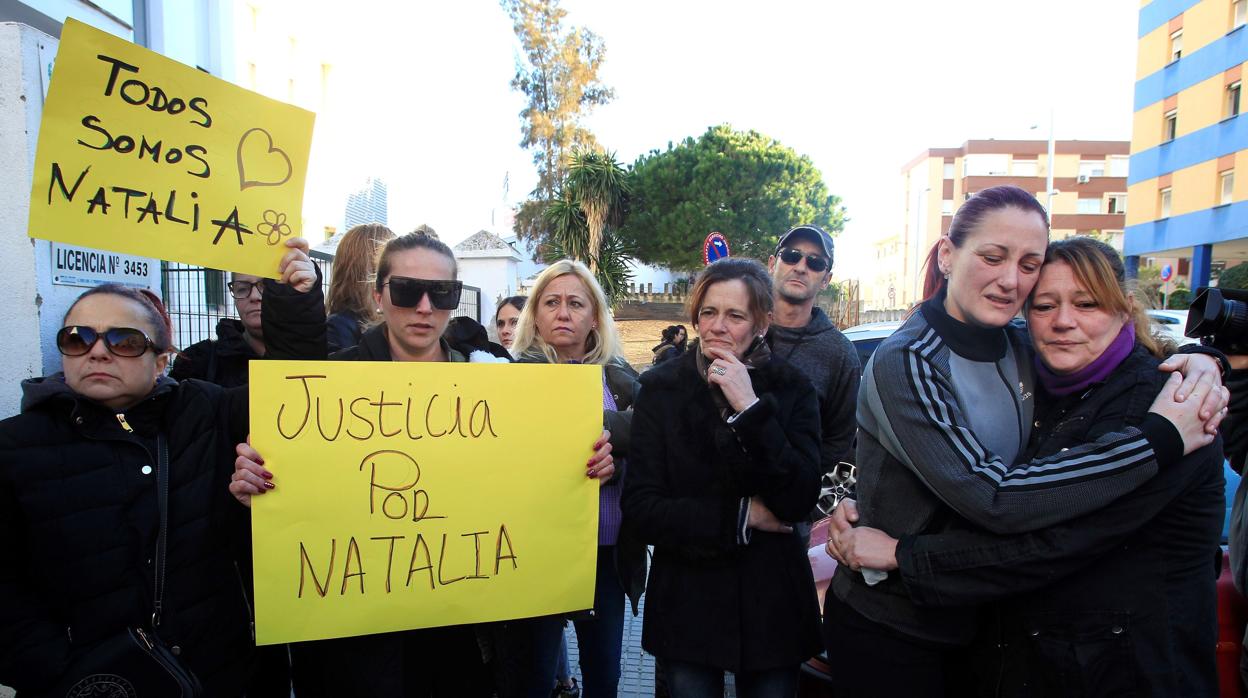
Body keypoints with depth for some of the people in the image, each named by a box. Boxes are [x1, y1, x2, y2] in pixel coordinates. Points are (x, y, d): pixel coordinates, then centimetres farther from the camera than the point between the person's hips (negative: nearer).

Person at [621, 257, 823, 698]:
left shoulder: (792, 390, -4)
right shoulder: (661, 388, -6)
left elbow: (800, 501, -15)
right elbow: (639, 509, -11)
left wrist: (751, 409, -22)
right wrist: (741, 515, -15)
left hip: (772, 605, 1)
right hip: (686, 606, 0)